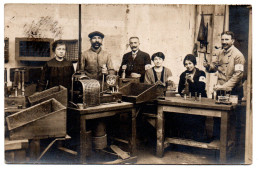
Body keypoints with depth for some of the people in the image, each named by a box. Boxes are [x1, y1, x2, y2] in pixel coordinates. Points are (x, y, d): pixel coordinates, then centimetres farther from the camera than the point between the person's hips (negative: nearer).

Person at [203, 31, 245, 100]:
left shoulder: (238, 55, -11)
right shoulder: (220, 53, 9)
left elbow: (238, 75, -17)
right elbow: (215, 65, 19)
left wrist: (224, 86, -22)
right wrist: (208, 65, -6)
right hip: (220, 89, 6)